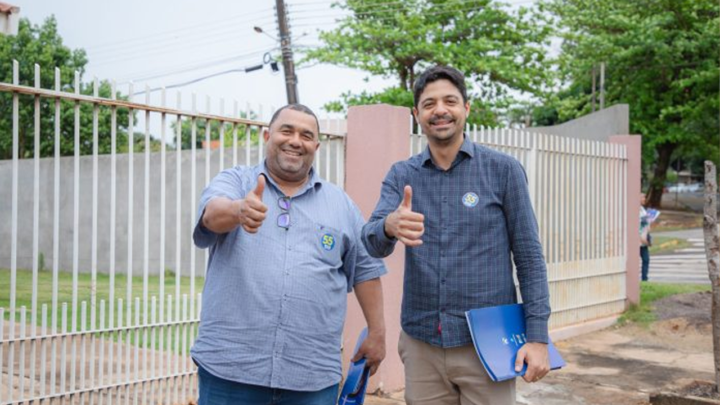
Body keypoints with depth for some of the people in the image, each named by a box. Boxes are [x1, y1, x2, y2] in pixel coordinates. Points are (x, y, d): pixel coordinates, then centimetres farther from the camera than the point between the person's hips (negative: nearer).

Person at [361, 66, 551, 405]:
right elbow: (373, 243, -11)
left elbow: (529, 256, -2)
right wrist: (390, 226, -34)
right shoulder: (401, 176, 3)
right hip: (421, 342, 3)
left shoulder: (503, 170, -3)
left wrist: (537, 336, -8)